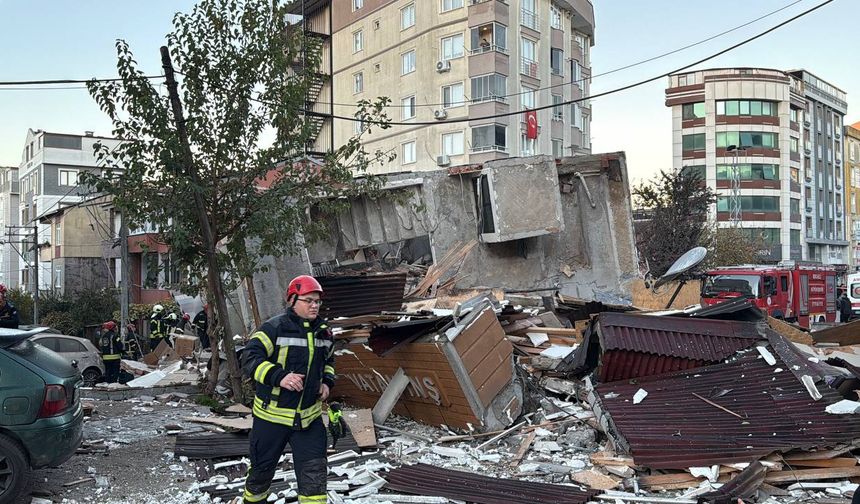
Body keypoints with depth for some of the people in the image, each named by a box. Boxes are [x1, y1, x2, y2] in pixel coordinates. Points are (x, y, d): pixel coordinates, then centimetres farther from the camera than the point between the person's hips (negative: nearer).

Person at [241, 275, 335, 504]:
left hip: (309, 416, 4)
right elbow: (250, 358, -22)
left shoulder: (324, 331, 6)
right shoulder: (274, 328, -14)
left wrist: (327, 381, 4)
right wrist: (279, 376, -33)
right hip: (272, 414, -4)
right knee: (262, 468, 15)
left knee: (314, 473, -2)